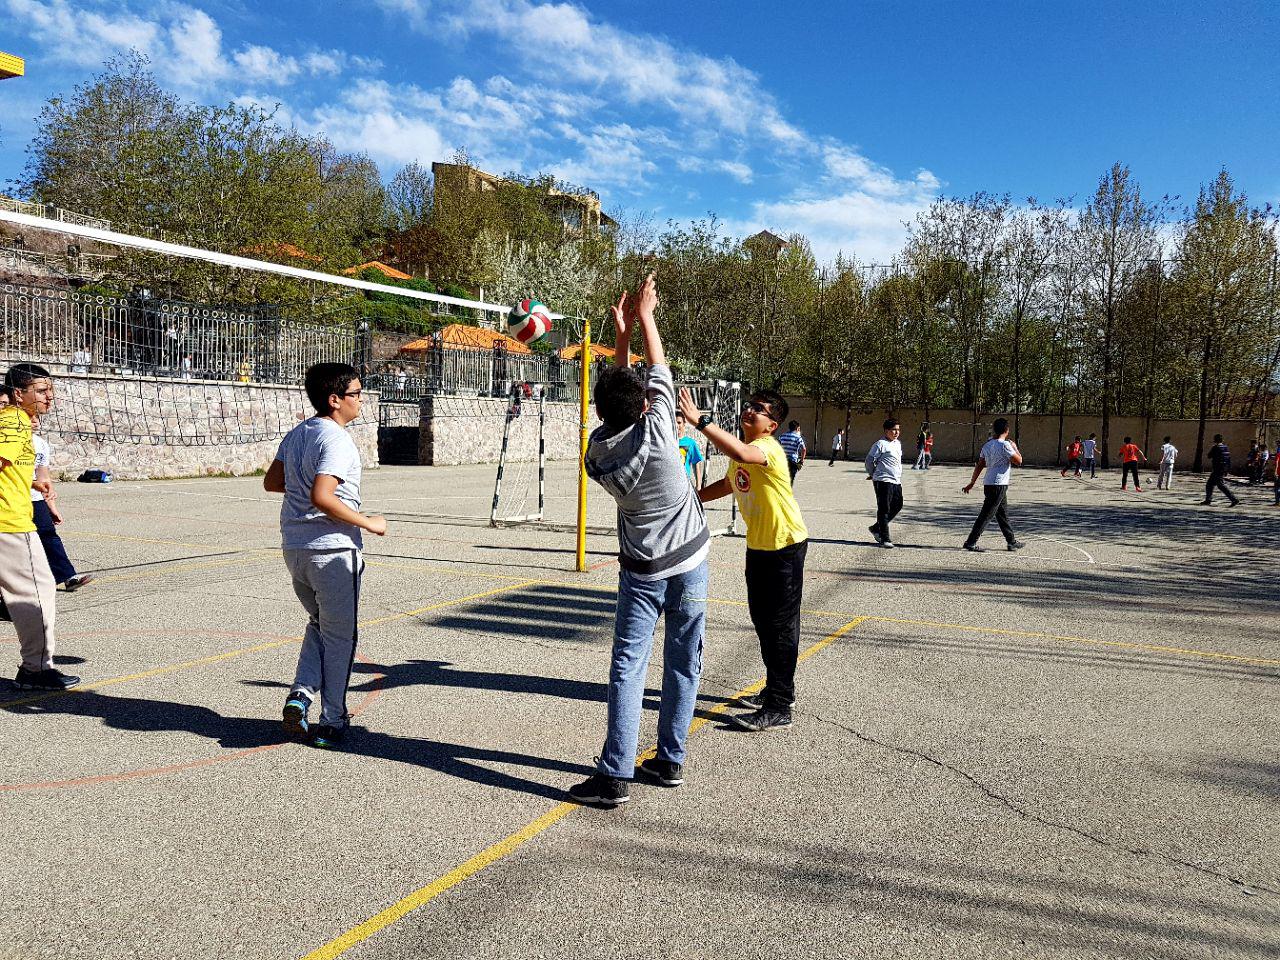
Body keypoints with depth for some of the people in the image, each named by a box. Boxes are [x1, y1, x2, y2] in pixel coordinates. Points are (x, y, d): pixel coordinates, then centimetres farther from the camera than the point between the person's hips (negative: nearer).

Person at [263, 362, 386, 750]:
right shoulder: (336, 441, -18)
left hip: (295, 549, 8)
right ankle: (332, 722, 14)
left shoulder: (296, 434, 9)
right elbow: (321, 498, -29)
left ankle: (300, 695, 9)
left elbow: (271, 482, 18)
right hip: (333, 550, -8)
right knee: (340, 637, 7)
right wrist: (368, 523, -19)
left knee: (319, 624, 25)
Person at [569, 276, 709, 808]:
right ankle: (670, 760, 19)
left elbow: (617, 393, 10)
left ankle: (615, 774, -4)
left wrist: (622, 334, 15)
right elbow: (659, 371, 1)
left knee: (628, 667, 0)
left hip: (641, 571, 1)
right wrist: (645, 315, 12)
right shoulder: (654, 430, -14)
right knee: (683, 665, 10)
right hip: (688, 563, 0)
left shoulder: (598, 447, -6)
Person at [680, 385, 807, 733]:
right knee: (762, 620, 18)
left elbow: (740, 452, -47)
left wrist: (700, 420, -48)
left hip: (785, 546, -9)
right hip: (757, 545, 10)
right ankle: (775, 690, 33)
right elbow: (729, 483, 26)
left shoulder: (769, 448, -23)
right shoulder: (741, 449, 6)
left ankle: (779, 708, 1)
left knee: (781, 626, -5)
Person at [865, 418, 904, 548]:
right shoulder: (880, 444, -10)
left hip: (896, 481, 9)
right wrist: (873, 475, 3)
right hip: (883, 481, -9)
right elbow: (869, 459, -7)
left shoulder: (898, 443, 16)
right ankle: (885, 539, -3)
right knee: (884, 509, -6)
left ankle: (876, 528, 24)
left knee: (897, 506, 10)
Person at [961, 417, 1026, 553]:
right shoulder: (1005, 445, -14)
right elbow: (1018, 461, -10)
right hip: (998, 485, -9)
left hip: (989, 484, 9)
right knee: (986, 515, -6)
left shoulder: (987, 445, 9)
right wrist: (1015, 448, 6)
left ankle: (1012, 542, 26)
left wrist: (972, 483, 16)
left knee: (1003, 514, 17)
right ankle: (970, 542, -5)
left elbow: (979, 465, 11)